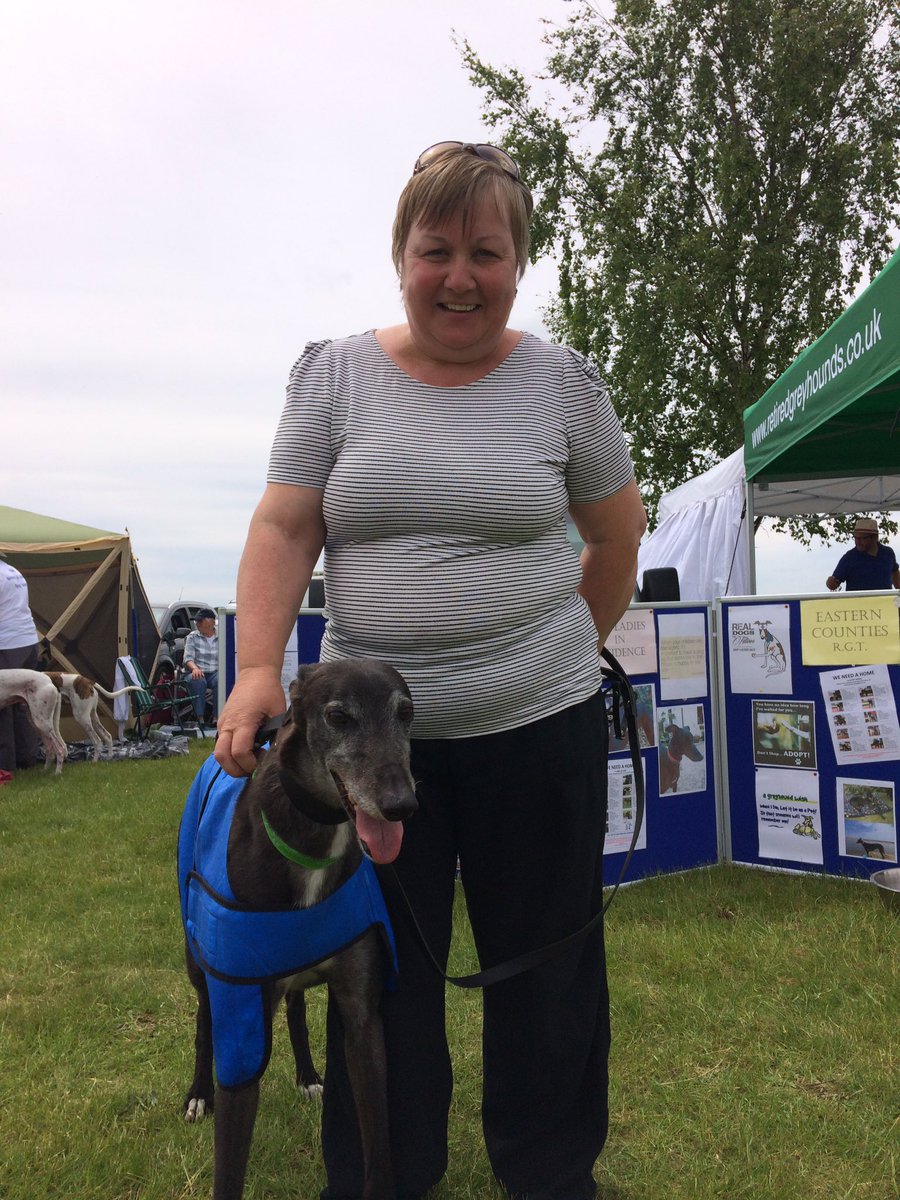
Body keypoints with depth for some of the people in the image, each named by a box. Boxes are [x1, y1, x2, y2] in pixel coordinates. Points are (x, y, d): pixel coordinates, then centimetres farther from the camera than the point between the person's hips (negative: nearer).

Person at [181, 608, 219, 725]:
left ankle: (216, 717, -31)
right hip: (196, 673, 0)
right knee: (198, 681, -35)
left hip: (214, 673, 0)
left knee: (220, 680, -34)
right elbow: (188, 658, -2)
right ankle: (200, 718, -32)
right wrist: (195, 668, -24)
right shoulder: (192, 637, 9)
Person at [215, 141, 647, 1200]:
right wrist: (257, 668, -15)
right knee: (383, 973, 13)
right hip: (370, 729, 1)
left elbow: (617, 535, 11)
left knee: (545, 968, 12)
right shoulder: (334, 373, 2)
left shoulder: (562, 380, 1)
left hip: (538, 725, 0)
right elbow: (283, 529, -3)